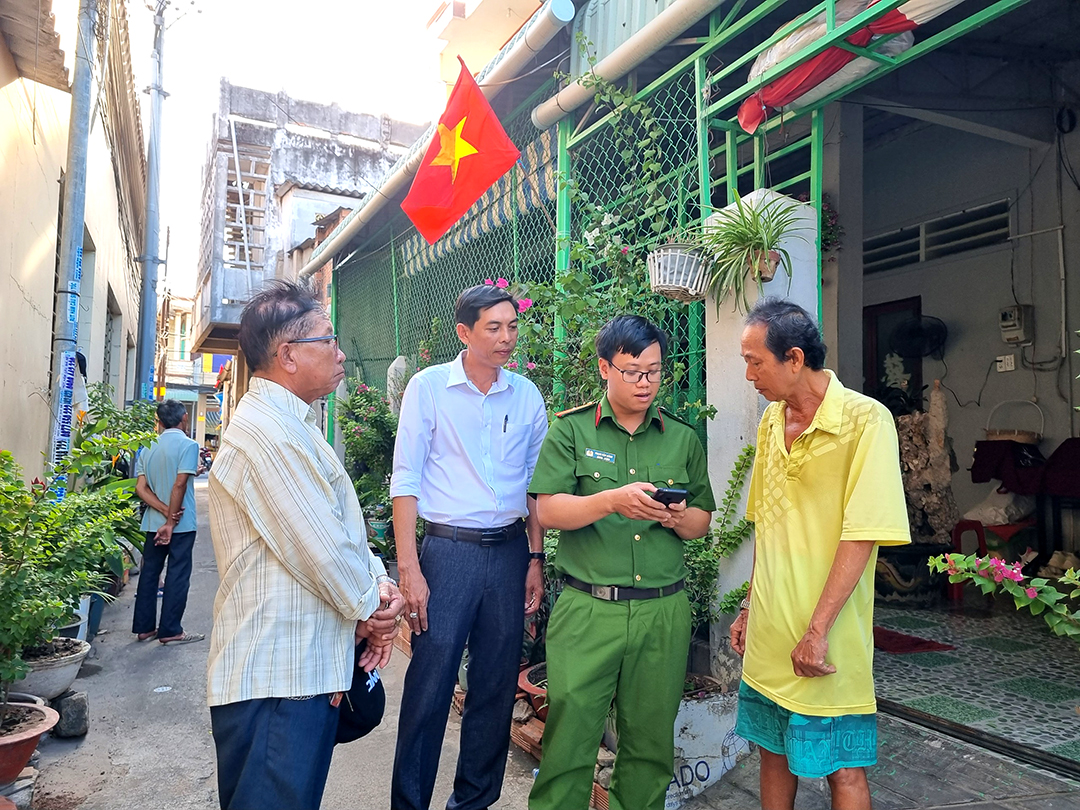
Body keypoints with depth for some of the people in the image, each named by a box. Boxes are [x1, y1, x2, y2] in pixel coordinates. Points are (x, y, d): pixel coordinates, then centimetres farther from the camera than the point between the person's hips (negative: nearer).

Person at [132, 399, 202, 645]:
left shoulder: (148, 448, 8)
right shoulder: (188, 445, -10)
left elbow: (141, 488, 1)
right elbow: (179, 484, -18)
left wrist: (165, 512, -7)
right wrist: (171, 521, -14)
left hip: (153, 522, 6)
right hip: (182, 523, -6)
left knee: (149, 573, 14)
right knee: (178, 576, 1)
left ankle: (144, 627, 20)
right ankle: (170, 631, 4)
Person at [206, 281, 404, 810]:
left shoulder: (291, 424, 15)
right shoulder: (266, 431, -21)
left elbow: (343, 526, 14)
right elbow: (322, 549, -21)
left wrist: (378, 583, -1)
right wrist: (372, 607, -4)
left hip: (306, 664, 10)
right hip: (277, 677, -10)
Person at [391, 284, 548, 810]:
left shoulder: (527, 395, 7)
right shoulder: (429, 386, -3)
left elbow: (535, 483, 12)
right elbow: (406, 479, -5)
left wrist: (535, 558, 8)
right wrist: (408, 567, -11)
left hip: (509, 551, 4)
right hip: (448, 550, -3)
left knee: (497, 687, 12)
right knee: (429, 687, 0)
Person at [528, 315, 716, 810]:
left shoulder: (682, 439, 11)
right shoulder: (571, 430, 3)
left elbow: (702, 523, 13)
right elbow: (548, 511, -7)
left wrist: (679, 518, -10)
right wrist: (614, 500, -21)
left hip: (663, 611, 3)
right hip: (587, 608, -2)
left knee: (651, 739, 12)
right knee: (569, 732, 1)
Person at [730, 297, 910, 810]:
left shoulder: (865, 420, -15)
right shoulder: (771, 421, 7)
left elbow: (862, 534, -19)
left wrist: (817, 630, -20)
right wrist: (750, 607, 15)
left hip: (824, 641, -6)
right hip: (768, 634, 6)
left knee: (842, 768, 9)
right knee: (774, 751, 19)